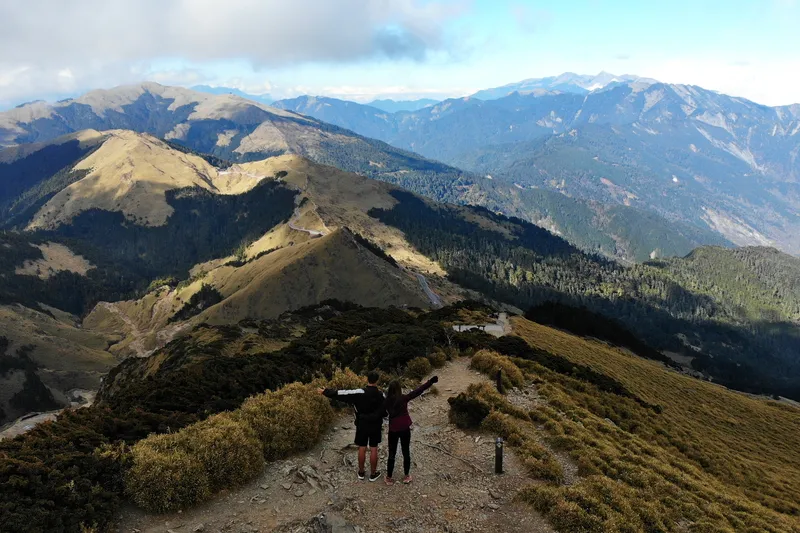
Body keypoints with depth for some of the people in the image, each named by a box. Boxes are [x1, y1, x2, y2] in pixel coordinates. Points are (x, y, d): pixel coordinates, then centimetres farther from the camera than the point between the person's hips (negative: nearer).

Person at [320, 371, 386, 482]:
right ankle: (373, 474, 18)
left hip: (362, 425, 0)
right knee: (373, 449, 9)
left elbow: (342, 394, -18)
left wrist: (326, 392, -11)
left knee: (362, 448, 12)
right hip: (375, 426, 1)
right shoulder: (381, 395, -11)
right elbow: (385, 411, -3)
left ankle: (361, 473, 25)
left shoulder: (360, 393, -18)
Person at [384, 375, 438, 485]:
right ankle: (407, 476, 23)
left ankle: (389, 478, 16)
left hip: (393, 430, 1)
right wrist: (431, 381, -11)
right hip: (405, 429, -1)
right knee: (406, 452, 14)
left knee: (392, 454, 11)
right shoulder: (403, 398, -11)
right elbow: (418, 391, -12)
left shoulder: (387, 401, -7)